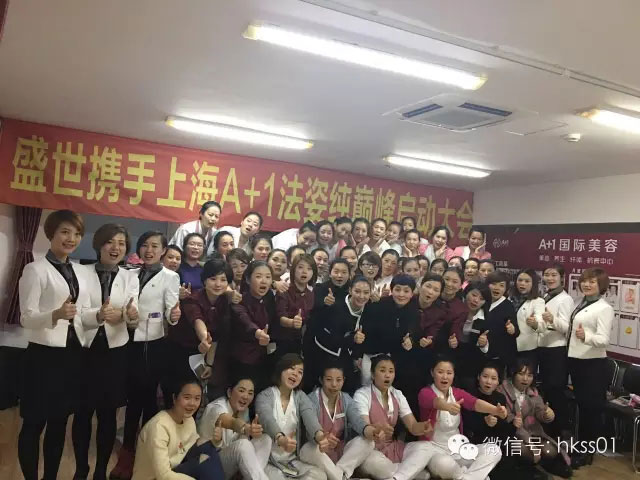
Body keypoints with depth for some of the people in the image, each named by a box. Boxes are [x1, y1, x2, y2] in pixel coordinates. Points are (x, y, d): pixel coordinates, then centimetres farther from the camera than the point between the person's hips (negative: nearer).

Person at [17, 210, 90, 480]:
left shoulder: (79, 272, 12)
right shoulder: (35, 269, -7)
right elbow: (26, 318, -14)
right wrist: (56, 314, -32)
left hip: (73, 354, 6)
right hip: (44, 355, -6)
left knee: (60, 422, 15)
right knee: (34, 424, 6)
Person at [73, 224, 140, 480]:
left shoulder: (130, 277, 5)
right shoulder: (82, 273, -1)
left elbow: (132, 311, -10)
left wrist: (129, 314, -34)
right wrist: (98, 314, -33)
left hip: (115, 351, 1)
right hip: (84, 349, -1)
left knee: (108, 413, 9)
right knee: (83, 412, 9)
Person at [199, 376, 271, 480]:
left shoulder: (244, 410, 1)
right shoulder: (216, 407, -22)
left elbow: (246, 439, -11)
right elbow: (232, 423, -46)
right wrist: (246, 429, -69)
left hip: (232, 459, 7)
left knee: (265, 439, -16)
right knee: (242, 444, -34)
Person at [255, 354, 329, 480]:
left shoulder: (300, 397, 6)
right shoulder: (264, 396, -5)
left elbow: (310, 418, -15)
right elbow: (268, 420, -26)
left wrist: (319, 435, -39)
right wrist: (280, 439, -49)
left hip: (293, 461, 4)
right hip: (269, 461, -4)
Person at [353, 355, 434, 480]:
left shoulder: (398, 395, 5)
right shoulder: (362, 395, -12)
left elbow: (413, 426, -3)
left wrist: (423, 427, -27)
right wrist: (377, 428, -48)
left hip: (393, 447, 5)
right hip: (370, 450, -5)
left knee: (426, 447, -15)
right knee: (373, 461, -38)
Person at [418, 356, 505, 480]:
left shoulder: (458, 393, 4)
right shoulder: (425, 393, -11)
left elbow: (475, 403, -17)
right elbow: (436, 401, -36)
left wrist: (496, 410, -39)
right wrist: (448, 406, -60)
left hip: (457, 447, 5)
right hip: (434, 448, -5)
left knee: (494, 450, -13)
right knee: (444, 464, -37)